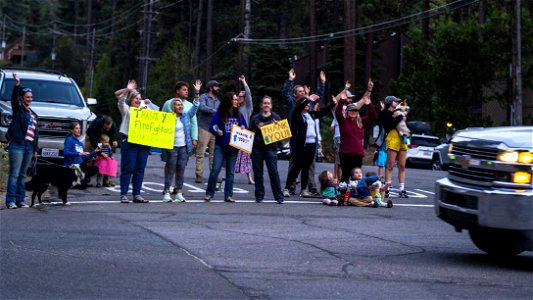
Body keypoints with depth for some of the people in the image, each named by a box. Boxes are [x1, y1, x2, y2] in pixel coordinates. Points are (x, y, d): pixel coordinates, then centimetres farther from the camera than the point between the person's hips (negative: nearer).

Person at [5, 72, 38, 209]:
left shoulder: (33, 114, 21)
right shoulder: (18, 109, 3)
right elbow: (14, 97, -17)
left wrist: (35, 149, 17)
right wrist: (17, 84, -34)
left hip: (29, 146, 6)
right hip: (17, 145, -6)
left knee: (22, 175, 8)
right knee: (14, 174, -9)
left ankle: (20, 200, 9)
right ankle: (11, 201, -10)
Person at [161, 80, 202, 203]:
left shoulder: (186, 116, 8)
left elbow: (195, 107, 3)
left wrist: (197, 93, -7)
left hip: (184, 147, 4)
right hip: (172, 147, -4)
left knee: (181, 170, 5)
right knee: (170, 169, -3)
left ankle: (179, 193, 8)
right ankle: (166, 192, -1)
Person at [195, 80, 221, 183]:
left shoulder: (218, 101, 20)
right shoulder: (204, 97, 1)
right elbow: (202, 107, -18)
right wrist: (215, 111, -15)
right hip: (204, 128, -6)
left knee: (214, 153, 4)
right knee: (200, 153, -7)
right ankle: (199, 175, -7)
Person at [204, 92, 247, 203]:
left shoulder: (239, 115, 9)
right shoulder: (219, 114, -3)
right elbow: (212, 127, -7)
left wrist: (243, 129, -7)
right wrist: (217, 131, -26)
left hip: (233, 147, 4)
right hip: (220, 146, -4)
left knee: (230, 172, 6)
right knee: (215, 169, -13)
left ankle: (228, 195, 12)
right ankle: (209, 193, -3)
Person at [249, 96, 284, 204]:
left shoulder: (276, 117, 9)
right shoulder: (255, 118, 13)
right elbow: (251, 132, 12)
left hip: (271, 148, -2)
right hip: (257, 148, 2)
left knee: (273, 172, -9)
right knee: (258, 172, 4)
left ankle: (279, 197, -6)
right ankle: (259, 196, 12)